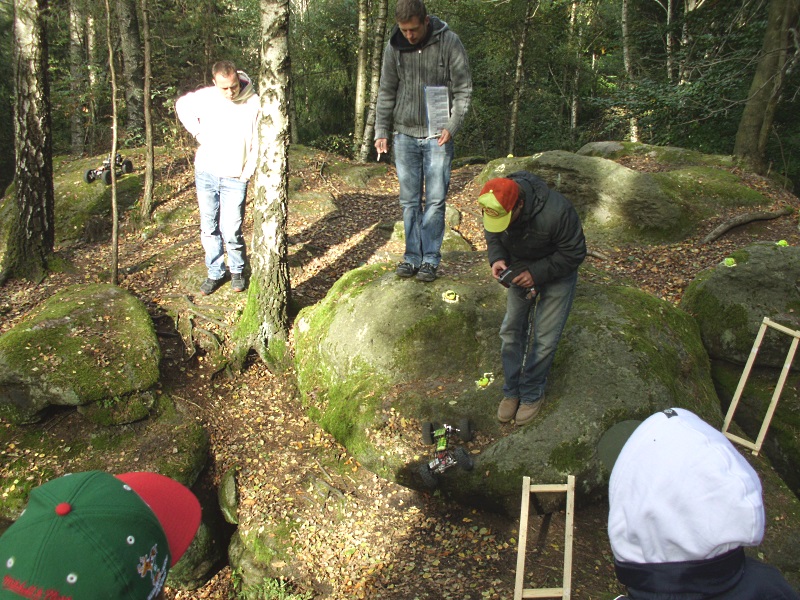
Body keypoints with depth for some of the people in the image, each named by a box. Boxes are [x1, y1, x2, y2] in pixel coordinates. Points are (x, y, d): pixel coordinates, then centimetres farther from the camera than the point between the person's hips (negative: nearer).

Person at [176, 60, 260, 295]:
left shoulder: (253, 103, -11)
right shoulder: (204, 97, -4)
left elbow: (259, 142, -5)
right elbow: (181, 105, 17)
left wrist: (249, 172, -9)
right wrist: (197, 133, 7)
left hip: (235, 178, -3)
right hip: (206, 173, 3)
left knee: (231, 231, -4)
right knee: (209, 228, 10)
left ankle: (237, 269, 21)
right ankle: (215, 272, 25)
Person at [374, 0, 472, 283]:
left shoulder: (448, 42, -6)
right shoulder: (394, 47, 2)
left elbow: (463, 89, -2)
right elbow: (386, 92, 9)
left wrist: (452, 126, -12)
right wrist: (381, 131, 2)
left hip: (438, 137, -2)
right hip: (405, 135, 3)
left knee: (435, 200, -1)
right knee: (409, 201, 6)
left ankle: (430, 259, 7)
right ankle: (412, 257, 14)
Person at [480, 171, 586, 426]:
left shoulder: (556, 212, -37)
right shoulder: (494, 208, -20)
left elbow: (574, 254, -24)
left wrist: (536, 273, -29)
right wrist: (496, 259, -19)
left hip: (557, 272, -4)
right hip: (521, 269, 5)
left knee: (544, 338, -5)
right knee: (511, 330, 3)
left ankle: (532, 394, 14)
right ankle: (511, 390, 19)